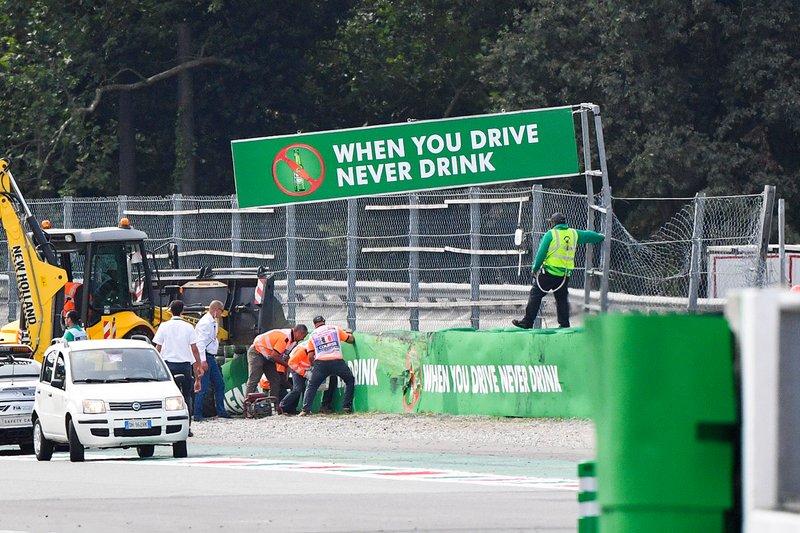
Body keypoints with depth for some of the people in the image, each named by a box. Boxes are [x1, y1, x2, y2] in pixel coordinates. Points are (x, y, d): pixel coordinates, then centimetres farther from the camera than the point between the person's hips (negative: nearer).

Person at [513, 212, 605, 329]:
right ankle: (564, 323, 11)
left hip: (549, 272, -5)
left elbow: (541, 253, -7)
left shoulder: (550, 234, -5)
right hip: (565, 274, 5)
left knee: (535, 295, 0)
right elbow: (589, 235, 25)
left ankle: (527, 322, -2)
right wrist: (601, 237, 45)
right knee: (562, 299, 14)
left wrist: (535, 268, 2)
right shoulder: (574, 234, 10)